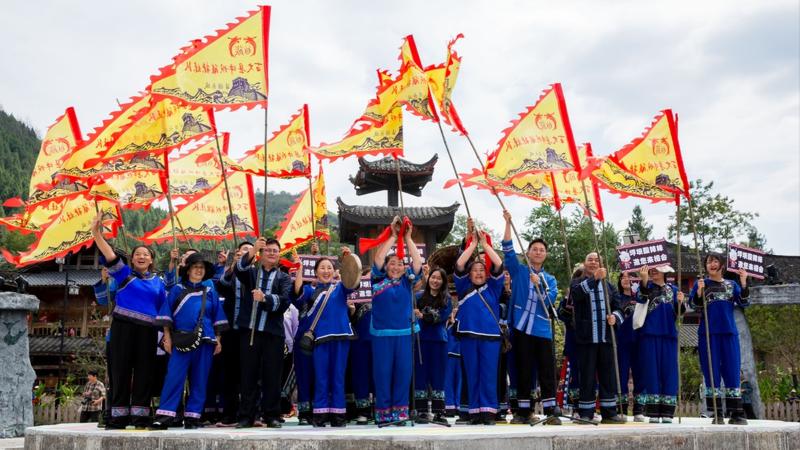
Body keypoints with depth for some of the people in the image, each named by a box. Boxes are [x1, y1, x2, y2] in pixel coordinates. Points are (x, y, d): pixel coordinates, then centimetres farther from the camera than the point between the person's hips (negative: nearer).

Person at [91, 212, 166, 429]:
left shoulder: (157, 282, 13)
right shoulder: (124, 273, 5)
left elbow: (164, 308, 14)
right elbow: (110, 255, -10)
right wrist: (96, 233, -24)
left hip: (147, 331, 3)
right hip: (123, 327, -2)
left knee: (144, 372, 2)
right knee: (121, 370, -1)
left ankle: (140, 416, 7)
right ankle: (119, 417, 4)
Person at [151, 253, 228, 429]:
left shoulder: (210, 292, 15)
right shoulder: (177, 290, 10)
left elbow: (217, 318, 14)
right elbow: (166, 315, 5)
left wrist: (218, 340, 7)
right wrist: (167, 337, -3)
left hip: (205, 342, 2)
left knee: (199, 380, 2)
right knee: (174, 377, -11)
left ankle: (192, 417, 7)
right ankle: (165, 415, -11)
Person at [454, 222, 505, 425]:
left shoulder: (492, 287, 10)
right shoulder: (464, 287, 9)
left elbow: (498, 265, 1)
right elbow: (459, 265, -2)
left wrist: (485, 244, 1)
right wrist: (473, 244, 1)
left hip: (490, 335, 0)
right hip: (469, 335, 0)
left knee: (489, 375, -1)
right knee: (472, 375, 4)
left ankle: (489, 412, 3)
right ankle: (475, 413, 10)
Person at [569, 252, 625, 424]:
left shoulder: (607, 285, 19)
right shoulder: (578, 283, 5)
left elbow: (617, 306, 15)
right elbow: (577, 294, -19)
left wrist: (615, 316, -8)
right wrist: (595, 278, -31)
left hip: (606, 337, 4)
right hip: (586, 338, -4)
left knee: (609, 376, 5)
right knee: (587, 376, -1)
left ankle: (609, 412, 12)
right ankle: (586, 413, 5)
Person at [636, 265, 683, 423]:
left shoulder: (673, 290, 14)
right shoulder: (647, 286, 6)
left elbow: (677, 314, 10)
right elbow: (640, 298, -18)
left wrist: (680, 302, -11)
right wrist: (644, 280, -35)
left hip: (668, 334, 3)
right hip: (650, 334, -2)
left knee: (669, 371, 1)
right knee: (651, 370, -3)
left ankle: (667, 413, 5)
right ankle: (653, 413, 0)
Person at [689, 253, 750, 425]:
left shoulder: (732, 284, 14)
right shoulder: (701, 283, 9)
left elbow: (743, 303, 2)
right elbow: (694, 305, -3)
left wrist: (743, 283, -12)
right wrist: (699, 291, -22)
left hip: (729, 332, 2)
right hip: (708, 333, -2)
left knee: (732, 370, 0)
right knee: (711, 371, -3)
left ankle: (737, 413, 2)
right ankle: (717, 414, -1)